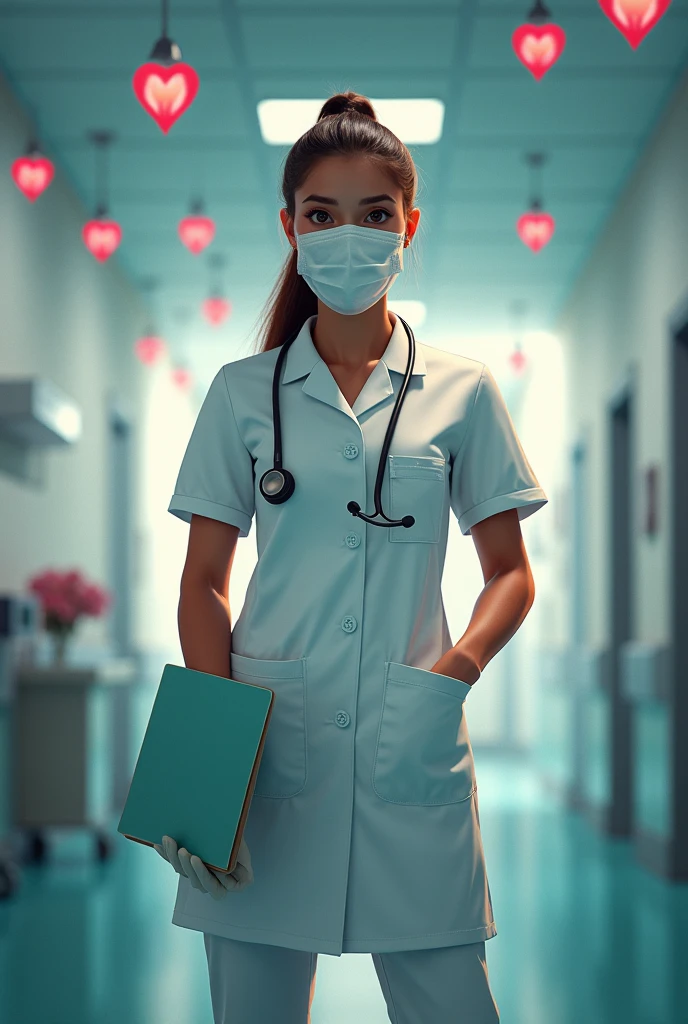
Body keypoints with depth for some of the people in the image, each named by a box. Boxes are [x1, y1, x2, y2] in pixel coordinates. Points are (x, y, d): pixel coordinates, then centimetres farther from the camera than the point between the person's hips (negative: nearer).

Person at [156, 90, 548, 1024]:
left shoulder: (461, 393, 7)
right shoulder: (243, 393, 8)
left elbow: (510, 572, 9)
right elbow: (204, 583, 7)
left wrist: (454, 673, -10)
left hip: (413, 744, 0)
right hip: (270, 743, 1)